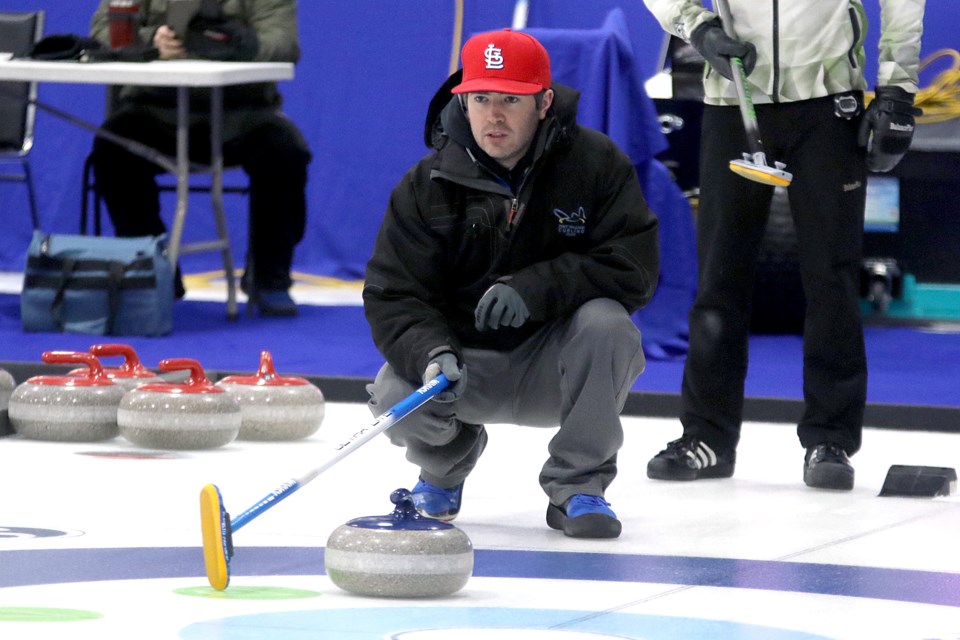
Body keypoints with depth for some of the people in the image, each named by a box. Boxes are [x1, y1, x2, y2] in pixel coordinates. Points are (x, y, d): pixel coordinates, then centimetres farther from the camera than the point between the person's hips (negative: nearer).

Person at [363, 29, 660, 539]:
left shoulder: (595, 162, -10)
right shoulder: (427, 185, -7)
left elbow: (635, 265, -17)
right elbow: (393, 296, -11)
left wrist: (532, 288, -30)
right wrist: (431, 356, -33)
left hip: (557, 365, -1)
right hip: (466, 365, 1)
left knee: (604, 321, -32)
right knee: (395, 397, -27)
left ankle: (577, 486, -16)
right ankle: (446, 461, 12)